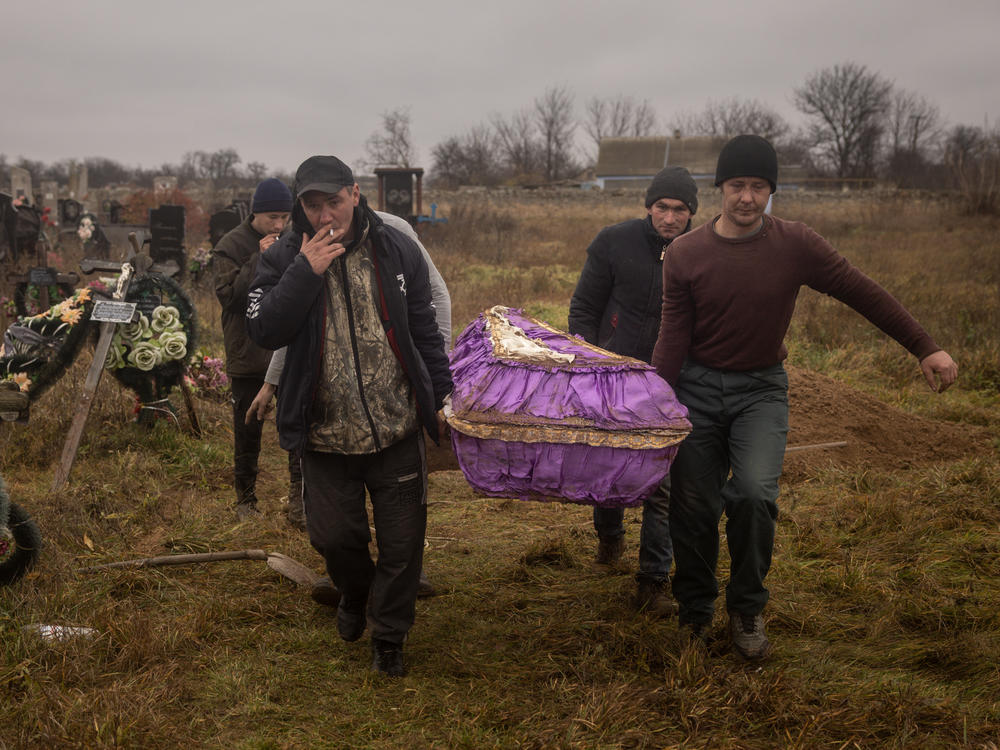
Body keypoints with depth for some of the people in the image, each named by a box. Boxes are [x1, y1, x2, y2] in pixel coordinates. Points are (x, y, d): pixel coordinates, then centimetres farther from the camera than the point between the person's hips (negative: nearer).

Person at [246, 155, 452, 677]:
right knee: (333, 535, 8)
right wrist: (306, 272, -24)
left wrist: (443, 398, 7)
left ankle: (389, 635, 29)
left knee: (401, 541, 7)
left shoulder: (396, 250, -1)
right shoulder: (284, 258, -4)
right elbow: (263, 331, -17)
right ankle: (354, 594, 42)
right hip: (326, 434, 0)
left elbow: (424, 331, 7)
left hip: (396, 427, 1)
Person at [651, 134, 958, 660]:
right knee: (693, 507, 3)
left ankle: (747, 608, 3)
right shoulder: (685, 255, -8)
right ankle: (695, 613, 26)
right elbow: (673, 339, -5)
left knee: (754, 493, -21)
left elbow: (862, 293, -2)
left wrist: (924, 348, -2)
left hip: (761, 388, -1)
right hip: (698, 388, 1)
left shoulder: (796, 245, -9)